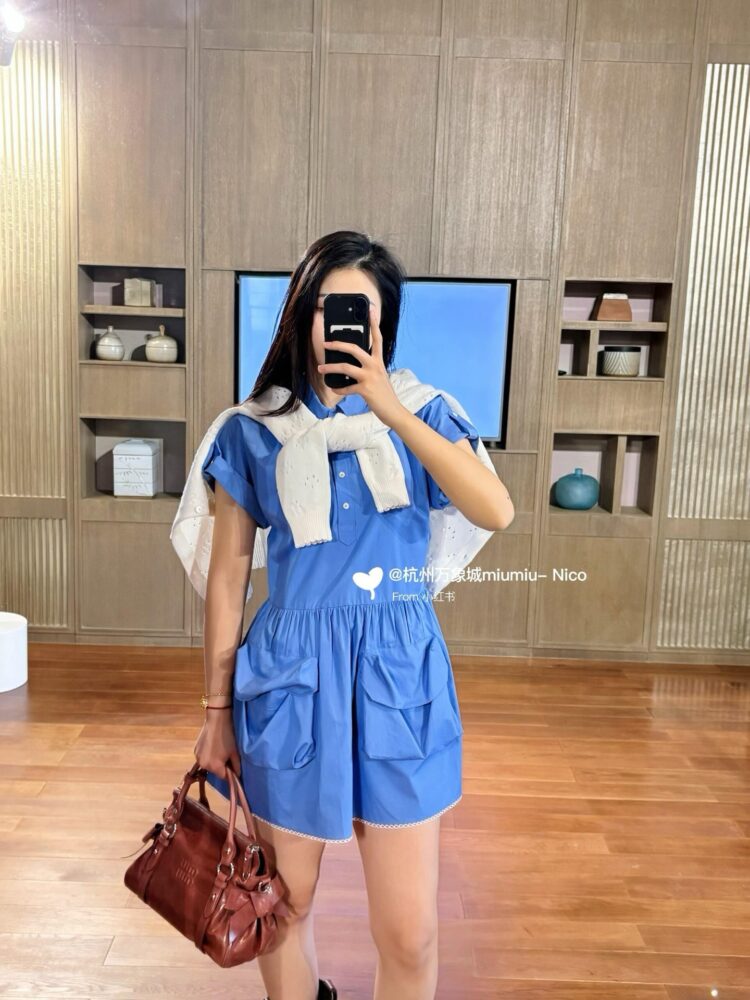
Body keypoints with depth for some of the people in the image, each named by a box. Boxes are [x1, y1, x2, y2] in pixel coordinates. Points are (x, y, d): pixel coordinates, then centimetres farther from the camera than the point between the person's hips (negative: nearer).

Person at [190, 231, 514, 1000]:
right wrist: (217, 711, 5)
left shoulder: (422, 414, 2)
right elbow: (227, 578, 4)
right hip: (290, 678, 1)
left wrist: (391, 411, -22)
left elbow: (496, 512, -16)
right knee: (284, 909, 17)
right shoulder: (254, 431, 2)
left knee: (410, 934, 7)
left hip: (397, 677, 0)